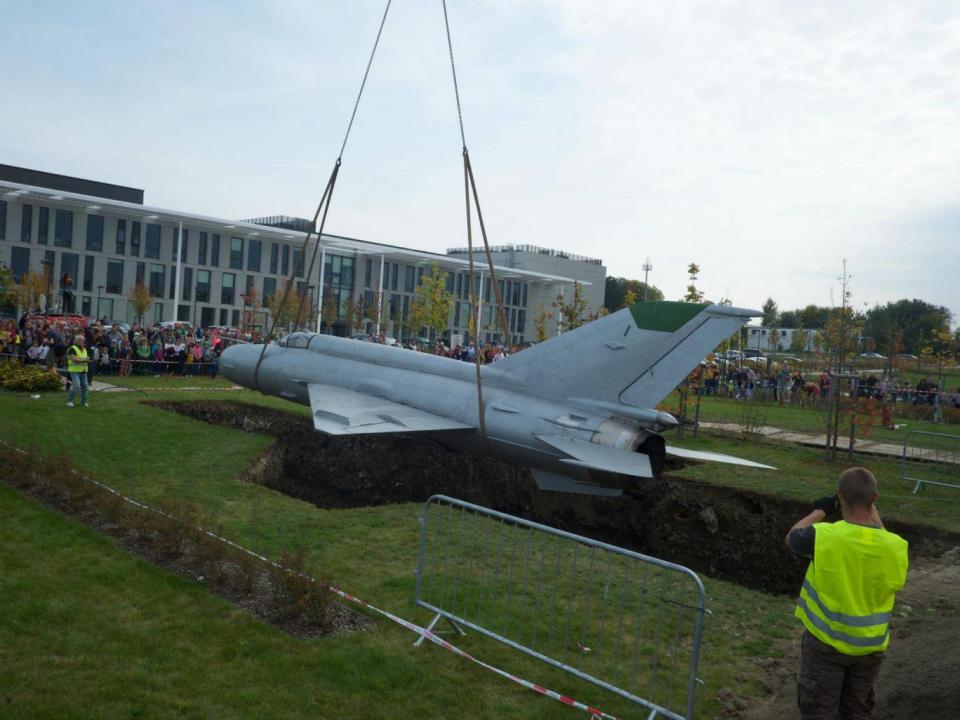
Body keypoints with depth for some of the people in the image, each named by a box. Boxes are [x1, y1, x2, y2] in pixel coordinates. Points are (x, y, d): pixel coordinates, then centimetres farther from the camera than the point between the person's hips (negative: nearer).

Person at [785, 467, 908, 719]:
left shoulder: (823, 536, -24)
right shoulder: (895, 546, -17)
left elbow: (791, 537, -3)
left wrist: (820, 510, 9)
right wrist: (872, 511, 11)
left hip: (826, 641, -3)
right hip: (870, 645, 3)